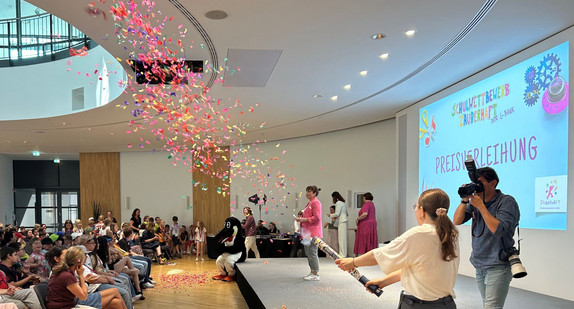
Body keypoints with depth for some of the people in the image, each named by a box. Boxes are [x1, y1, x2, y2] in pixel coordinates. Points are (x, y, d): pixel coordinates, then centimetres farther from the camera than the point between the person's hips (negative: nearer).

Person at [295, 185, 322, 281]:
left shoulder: (316, 203, -11)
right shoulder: (309, 203, 20)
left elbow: (316, 218, -19)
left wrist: (304, 219, -18)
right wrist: (301, 218, 10)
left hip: (313, 232, -11)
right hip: (308, 232, 11)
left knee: (312, 253, -9)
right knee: (308, 253, 14)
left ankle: (316, 274, -4)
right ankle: (312, 272, 23)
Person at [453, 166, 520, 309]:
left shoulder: (507, 202, -9)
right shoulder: (475, 201, 8)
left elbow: (498, 230, -22)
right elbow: (456, 221, 2)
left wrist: (481, 206, -19)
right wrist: (465, 200, -10)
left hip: (498, 266, -6)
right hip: (479, 265, 7)